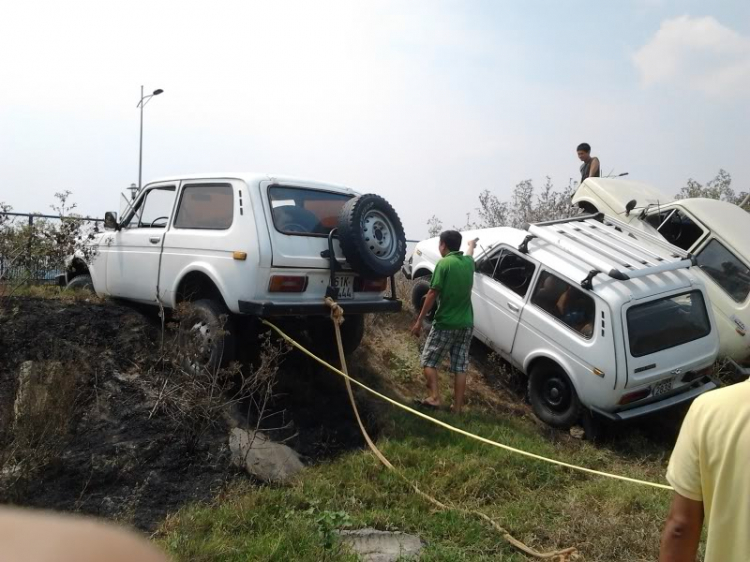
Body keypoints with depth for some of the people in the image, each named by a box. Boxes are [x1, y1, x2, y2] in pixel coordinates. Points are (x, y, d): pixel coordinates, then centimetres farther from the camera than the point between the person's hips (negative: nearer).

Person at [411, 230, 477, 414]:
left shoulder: (444, 264, -11)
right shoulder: (468, 262, 9)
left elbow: (432, 294, -14)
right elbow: (469, 254, 35)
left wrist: (419, 321, -9)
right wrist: (472, 244, 59)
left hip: (445, 324, -6)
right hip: (466, 325, 6)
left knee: (429, 361, 7)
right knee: (460, 367, 8)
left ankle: (434, 397, -4)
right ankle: (457, 408, 9)